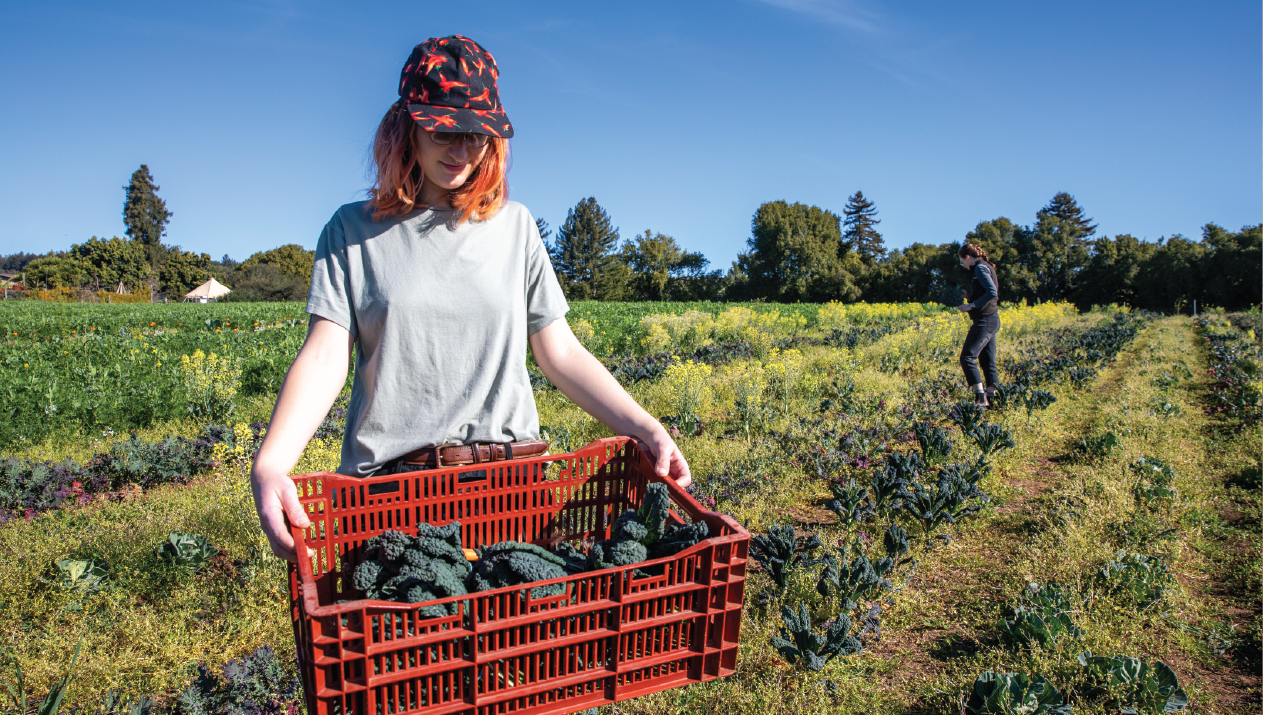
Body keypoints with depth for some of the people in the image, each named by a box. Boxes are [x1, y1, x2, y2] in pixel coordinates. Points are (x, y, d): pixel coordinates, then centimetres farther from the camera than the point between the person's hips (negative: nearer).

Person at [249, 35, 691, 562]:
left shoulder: (514, 226, 10)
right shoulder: (354, 231, 5)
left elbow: (561, 354, 8)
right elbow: (324, 357, -5)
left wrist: (645, 429, -3)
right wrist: (270, 463, -22)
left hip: (509, 478, 1)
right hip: (390, 482, -1)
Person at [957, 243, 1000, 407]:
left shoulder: (980, 268, -12)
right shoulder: (986, 267, 17)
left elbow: (992, 292, -23)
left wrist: (971, 305, -19)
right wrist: (970, 297, 12)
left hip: (984, 320, -10)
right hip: (992, 320, 10)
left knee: (967, 357, -10)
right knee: (988, 360, 11)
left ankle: (981, 398, -12)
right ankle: (991, 398, 13)